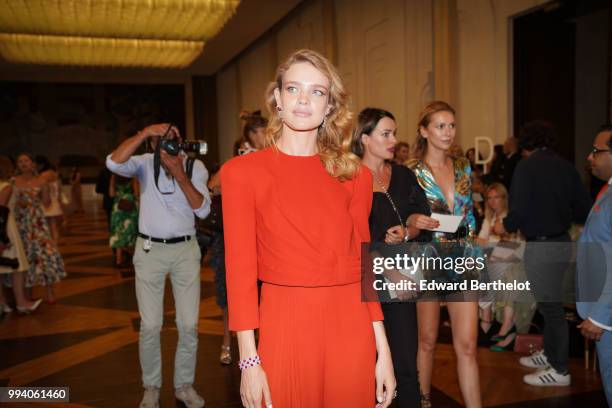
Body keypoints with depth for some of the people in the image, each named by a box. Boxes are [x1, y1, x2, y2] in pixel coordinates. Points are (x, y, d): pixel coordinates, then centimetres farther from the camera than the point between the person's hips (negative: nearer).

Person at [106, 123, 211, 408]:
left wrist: (180, 174, -19)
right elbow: (114, 163, -24)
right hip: (150, 249, -1)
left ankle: (184, 384, 22)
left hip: (185, 249, 1)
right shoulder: (144, 164, -3)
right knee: (150, 326, 2)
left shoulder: (195, 167, -1)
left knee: (189, 325, 3)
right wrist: (144, 132, -25)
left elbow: (202, 210, -12)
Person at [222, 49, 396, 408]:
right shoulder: (241, 172, -3)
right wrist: (249, 360, -8)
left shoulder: (354, 174, 4)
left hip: (350, 327, 3)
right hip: (283, 325, -2)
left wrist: (383, 350, 2)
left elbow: (363, 263, 5)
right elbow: (241, 269, -5)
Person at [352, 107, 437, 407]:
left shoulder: (404, 176, 10)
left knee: (406, 360, 3)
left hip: (401, 278, 4)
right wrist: (386, 271, -11)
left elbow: (422, 219, 10)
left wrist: (405, 233, -11)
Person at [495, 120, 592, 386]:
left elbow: (519, 209, -19)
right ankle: (550, 354, 36)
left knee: (550, 306, 2)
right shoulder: (565, 165, 6)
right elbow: (585, 209, 5)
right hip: (561, 241, 7)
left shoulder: (527, 165, -12)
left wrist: (505, 227, 0)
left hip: (541, 246, -7)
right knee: (551, 302, 21)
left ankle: (559, 370, 14)